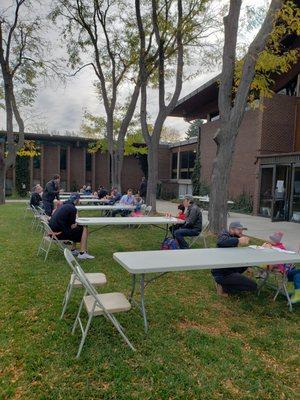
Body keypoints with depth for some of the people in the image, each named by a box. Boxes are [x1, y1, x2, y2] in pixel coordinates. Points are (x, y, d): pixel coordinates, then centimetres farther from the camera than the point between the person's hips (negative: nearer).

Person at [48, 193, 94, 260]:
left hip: (52, 232, 9)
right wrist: (76, 224, 8)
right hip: (60, 233, -9)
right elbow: (72, 226, -12)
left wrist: (75, 224, 18)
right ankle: (82, 253, -6)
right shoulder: (72, 208, -12)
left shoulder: (63, 206, 16)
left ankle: (73, 250, 26)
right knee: (84, 229, -1)